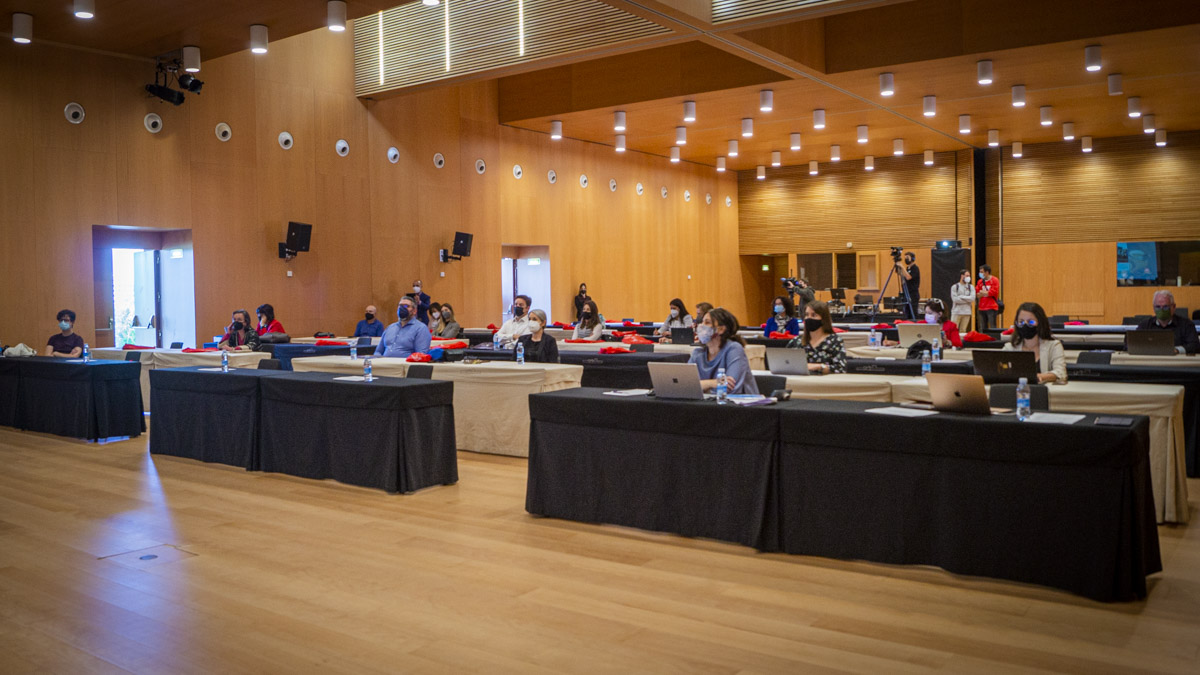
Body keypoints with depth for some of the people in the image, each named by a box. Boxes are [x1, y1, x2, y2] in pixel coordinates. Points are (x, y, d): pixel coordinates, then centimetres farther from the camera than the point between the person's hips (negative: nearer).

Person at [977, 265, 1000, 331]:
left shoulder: (994, 280, -4)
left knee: (992, 328, -5)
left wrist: (983, 293, -2)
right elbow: (976, 294, 7)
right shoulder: (980, 281, 11)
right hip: (982, 308, 5)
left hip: (991, 308, -5)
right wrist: (986, 293, -10)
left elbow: (994, 292, -13)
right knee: (983, 328, 7)